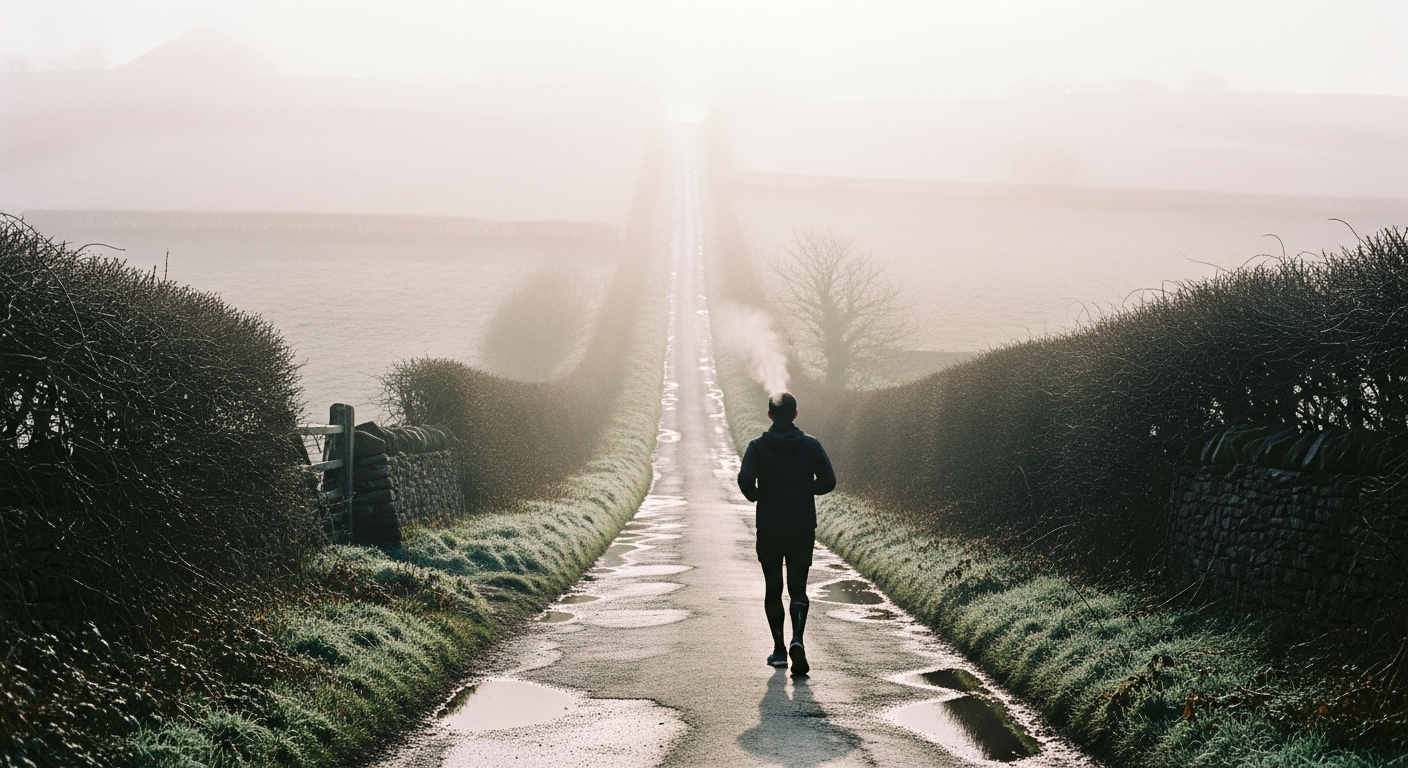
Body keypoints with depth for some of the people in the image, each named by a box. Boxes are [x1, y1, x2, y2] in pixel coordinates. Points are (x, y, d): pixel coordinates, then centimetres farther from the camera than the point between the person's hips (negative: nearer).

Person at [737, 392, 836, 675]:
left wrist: (755, 495, 2)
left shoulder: (758, 447, -5)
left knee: (773, 589, 12)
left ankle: (779, 649, 15)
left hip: (769, 529, 0)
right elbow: (828, 481, -4)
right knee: (798, 588, 3)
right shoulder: (811, 445, -1)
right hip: (803, 528, 1)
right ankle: (797, 640, -21)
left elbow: (745, 479, -19)